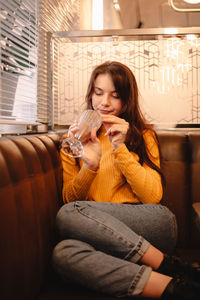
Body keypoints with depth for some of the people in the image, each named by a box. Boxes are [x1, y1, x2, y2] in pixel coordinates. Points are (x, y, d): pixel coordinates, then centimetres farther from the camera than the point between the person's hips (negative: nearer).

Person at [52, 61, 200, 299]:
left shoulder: (143, 136, 12)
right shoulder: (75, 139, 15)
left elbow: (153, 197, -1)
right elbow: (70, 199, 6)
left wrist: (120, 148, -9)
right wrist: (90, 165, -13)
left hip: (144, 229, -2)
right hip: (97, 233, 2)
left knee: (68, 215, -28)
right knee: (64, 253, -33)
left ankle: (165, 265, -23)